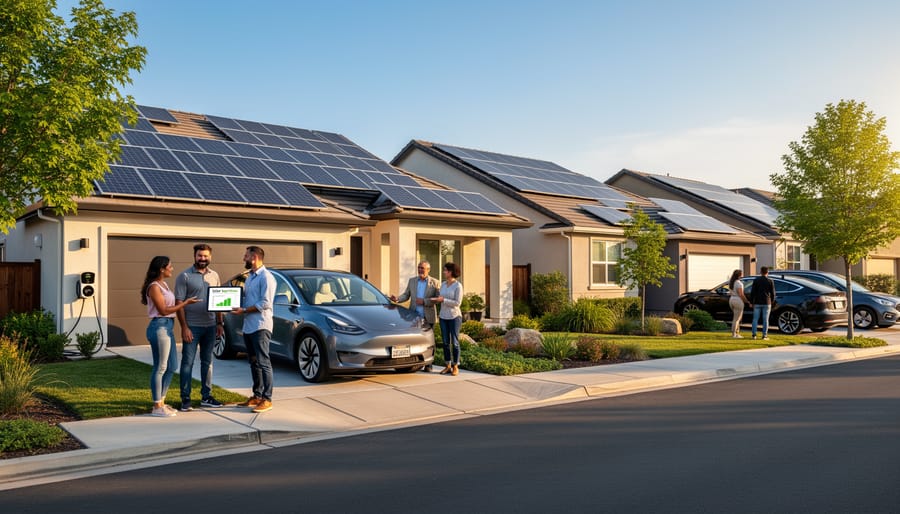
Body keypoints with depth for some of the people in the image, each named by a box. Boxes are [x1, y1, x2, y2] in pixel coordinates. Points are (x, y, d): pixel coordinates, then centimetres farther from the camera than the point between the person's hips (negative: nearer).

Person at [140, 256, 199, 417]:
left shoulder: (164, 284, 15)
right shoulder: (154, 287, -13)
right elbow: (163, 310, -16)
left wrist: (183, 301, 3)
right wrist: (185, 303, -14)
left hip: (168, 327, 10)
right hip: (159, 327, -10)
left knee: (171, 366, 14)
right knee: (160, 367, -2)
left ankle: (161, 402, 24)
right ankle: (157, 407, 7)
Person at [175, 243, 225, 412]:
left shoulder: (214, 276, 10)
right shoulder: (184, 276, -6)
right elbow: (179, 303, -10)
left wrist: (220, 323, 8)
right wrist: (184, 327, -16)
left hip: (210, 326, 5)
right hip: (192, 327, -5)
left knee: (207, 361, 12)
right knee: (187, 362, -1)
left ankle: (206, 396, 21)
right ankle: (185, 399, 5)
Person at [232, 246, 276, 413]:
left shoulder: (266, 277, -11)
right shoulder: (250, 277, 18)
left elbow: (265, 303, -17)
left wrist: (244, 310, -17)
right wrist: (237, 306, 5)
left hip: (260, 326, -9)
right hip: (248, 326, 9)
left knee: (263, 362, -7)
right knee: (254, 362, 13)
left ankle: (266, 399, -4)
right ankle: (257, 396, 21)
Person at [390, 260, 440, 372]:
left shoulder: (435, 282, 1)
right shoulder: (412, 281, 12)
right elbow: (406, 295, 11)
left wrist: (424, 301, -16)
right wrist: (397, 299, -9)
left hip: (428, 317, -2)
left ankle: (428, 365, 12)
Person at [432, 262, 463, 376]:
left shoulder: (458, 286, -9)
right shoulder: (443, 284, 9)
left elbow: (457, 303, -14)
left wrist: (443, 300, -16)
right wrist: (436, 299, -5)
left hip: (454, 316, -6)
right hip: (443, 316, 6)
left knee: (454, 342, 0)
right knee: (446, 342, 7)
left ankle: (455, 366, 9)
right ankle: (447, 366, 15)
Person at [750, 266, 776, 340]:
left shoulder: (756, 280, -2)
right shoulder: (770, 281, -1)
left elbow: (752, 292, -3)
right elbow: (773, 293, 1)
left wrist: (751, 301, 4)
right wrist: (772, 302, 14)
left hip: (757, 303, 0)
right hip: (767, 303, 0)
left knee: (755, 319, 5)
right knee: (765, 320, 3)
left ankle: (753, 335, 3)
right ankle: (764, 336, 3)